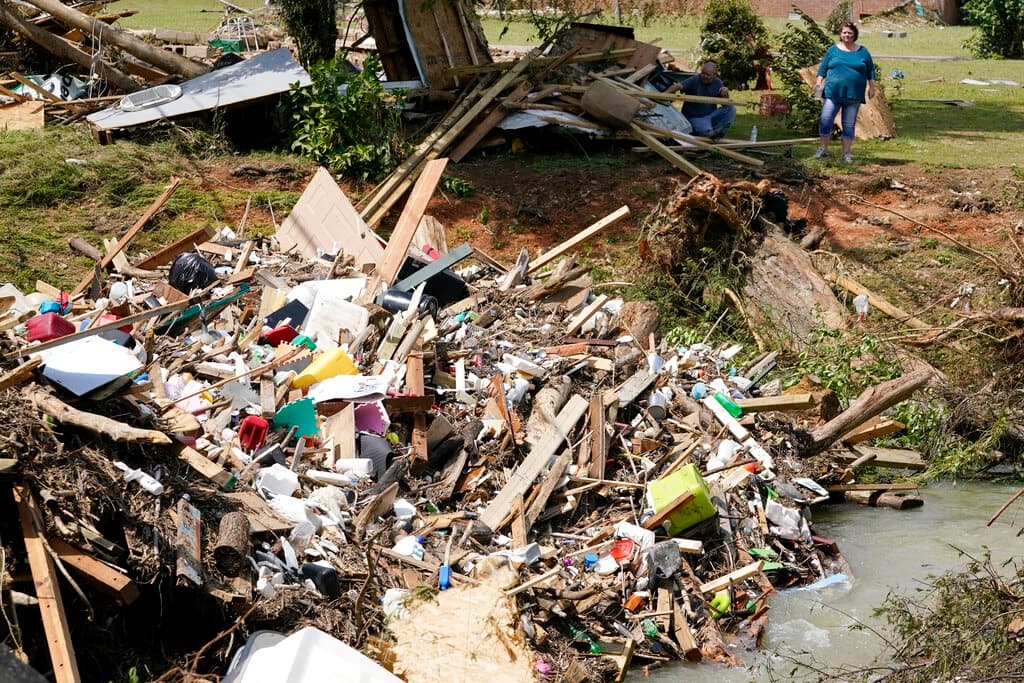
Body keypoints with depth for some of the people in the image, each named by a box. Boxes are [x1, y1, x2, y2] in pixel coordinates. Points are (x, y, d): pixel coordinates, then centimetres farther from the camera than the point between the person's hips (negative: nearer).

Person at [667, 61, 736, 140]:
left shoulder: (718, 83, 2)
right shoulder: (694, 80, -13)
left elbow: (725, 104, 2)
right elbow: (678, 86, -31)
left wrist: (726, 93, -20)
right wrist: (665, 93, -50)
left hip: (711, 115, 6)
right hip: (695, 117, -6)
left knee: (731, 109, -14)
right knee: (707, 132, -34)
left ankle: (717, 133, -8)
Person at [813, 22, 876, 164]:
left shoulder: (863, 52, 8)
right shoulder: (833, 50, 7)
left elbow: (870, 71, 12)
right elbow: (823, 68, 7)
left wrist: (871, 87, 6)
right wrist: (819, 82, -5)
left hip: (853, 95, 0)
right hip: (832, 92, 0)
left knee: (849, 124, 4)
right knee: (825, 120, -6)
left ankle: (847, 153, 11)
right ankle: (823, 149, 6)